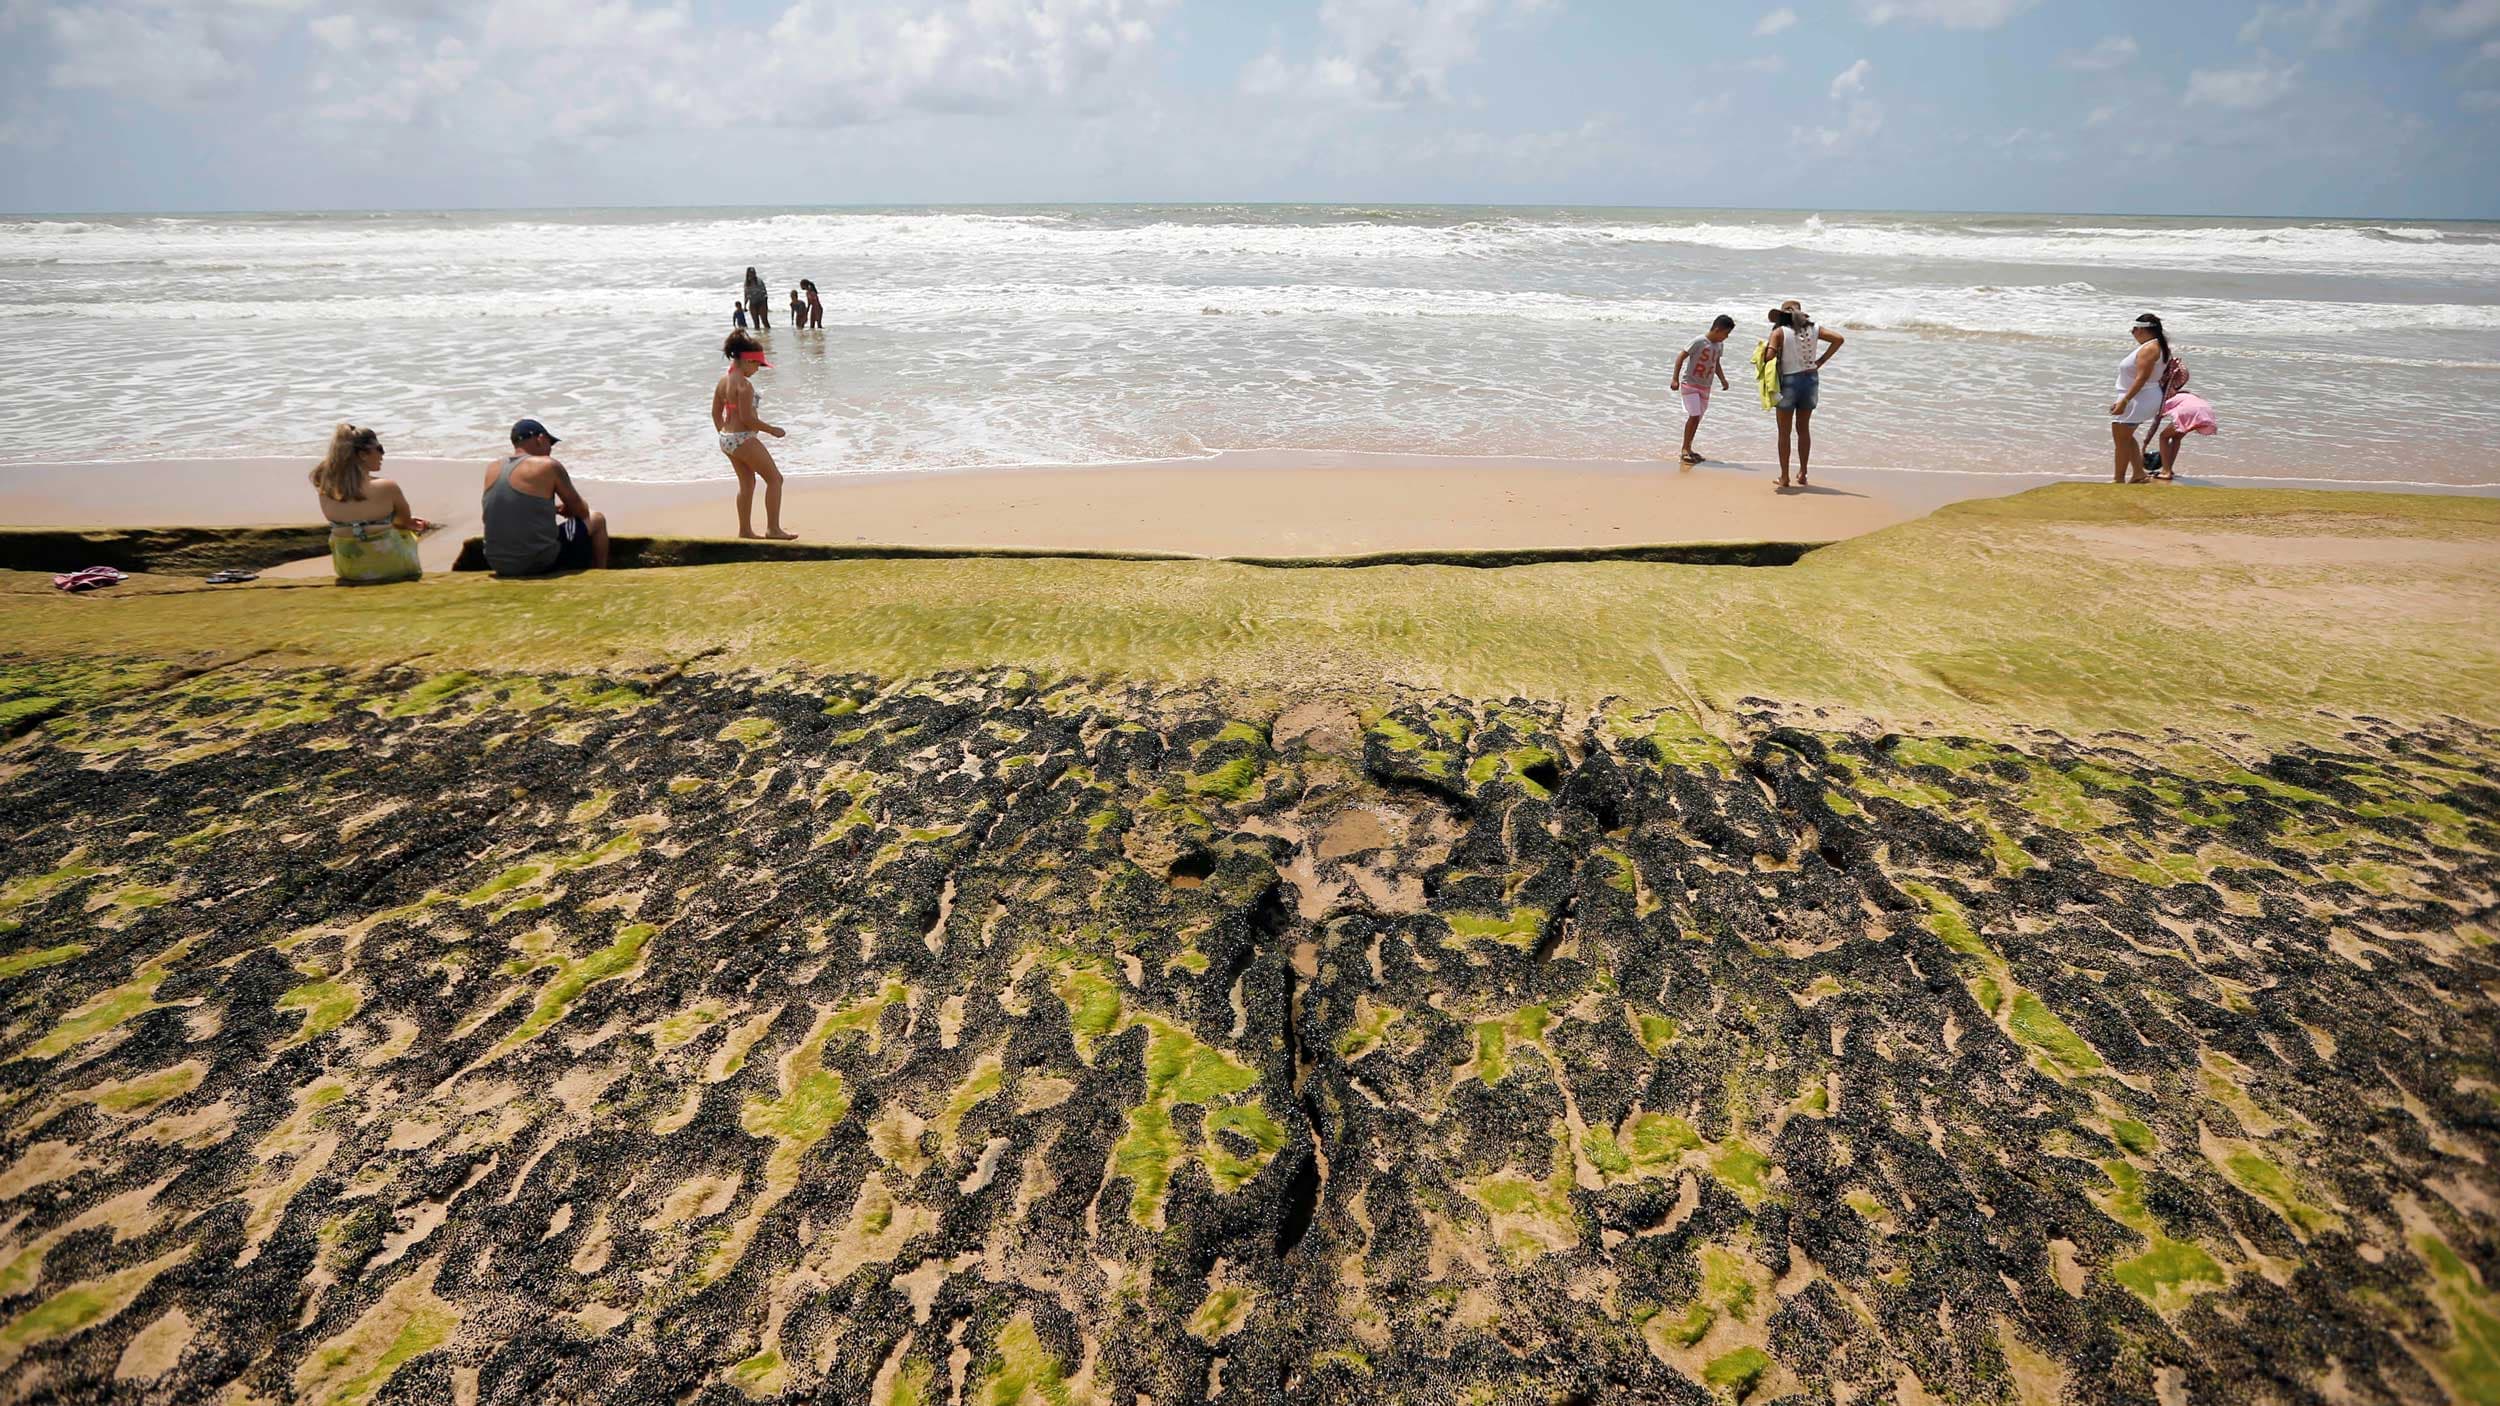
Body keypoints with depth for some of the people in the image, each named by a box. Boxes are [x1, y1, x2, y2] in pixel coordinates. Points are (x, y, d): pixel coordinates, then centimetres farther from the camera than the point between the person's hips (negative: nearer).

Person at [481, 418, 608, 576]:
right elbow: (581, 511, 2)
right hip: (541, 563, -6)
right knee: (597, 520, 16)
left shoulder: (492, 469, 8)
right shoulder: (548, 466, -9)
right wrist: (567, 509, 24)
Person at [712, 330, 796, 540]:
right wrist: (771, 430, -11)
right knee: (775, 478, 2)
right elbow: (747, 418, -22)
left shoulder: (723, 380, 9)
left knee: (747, 483, 20)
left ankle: (745, 530, 25)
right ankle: (773, 528, 2)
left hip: (726, 438, 9)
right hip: (744, 439, -9)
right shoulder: (744, 384, -19)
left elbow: (716, 413, 15)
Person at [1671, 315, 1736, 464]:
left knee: (1697, 418, 8)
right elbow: (1680, 357, -16)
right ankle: (1685, 449, -6)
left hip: (1705, 386, 7)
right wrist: (1675, 379, -21)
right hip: (1690, 383, -7)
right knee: (1694, 416, -14)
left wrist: (1723, 379, 6)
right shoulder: (1699, 341, -16)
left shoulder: (1719, 345, 5)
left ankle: (1688, 448, 18)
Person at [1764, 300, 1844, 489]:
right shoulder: (1812, 329, 6)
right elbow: (1838, 339, 1)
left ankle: (1784, 477, 9)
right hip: (1811, 379, 4)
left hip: (1789, 382, -4)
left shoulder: (1780, 331, -7)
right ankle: (1802, 473, 21)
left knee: (1784, 432, 7)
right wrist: (1820, 361, 4)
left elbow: (1769, 356, -21)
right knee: (1804, 429, 17)